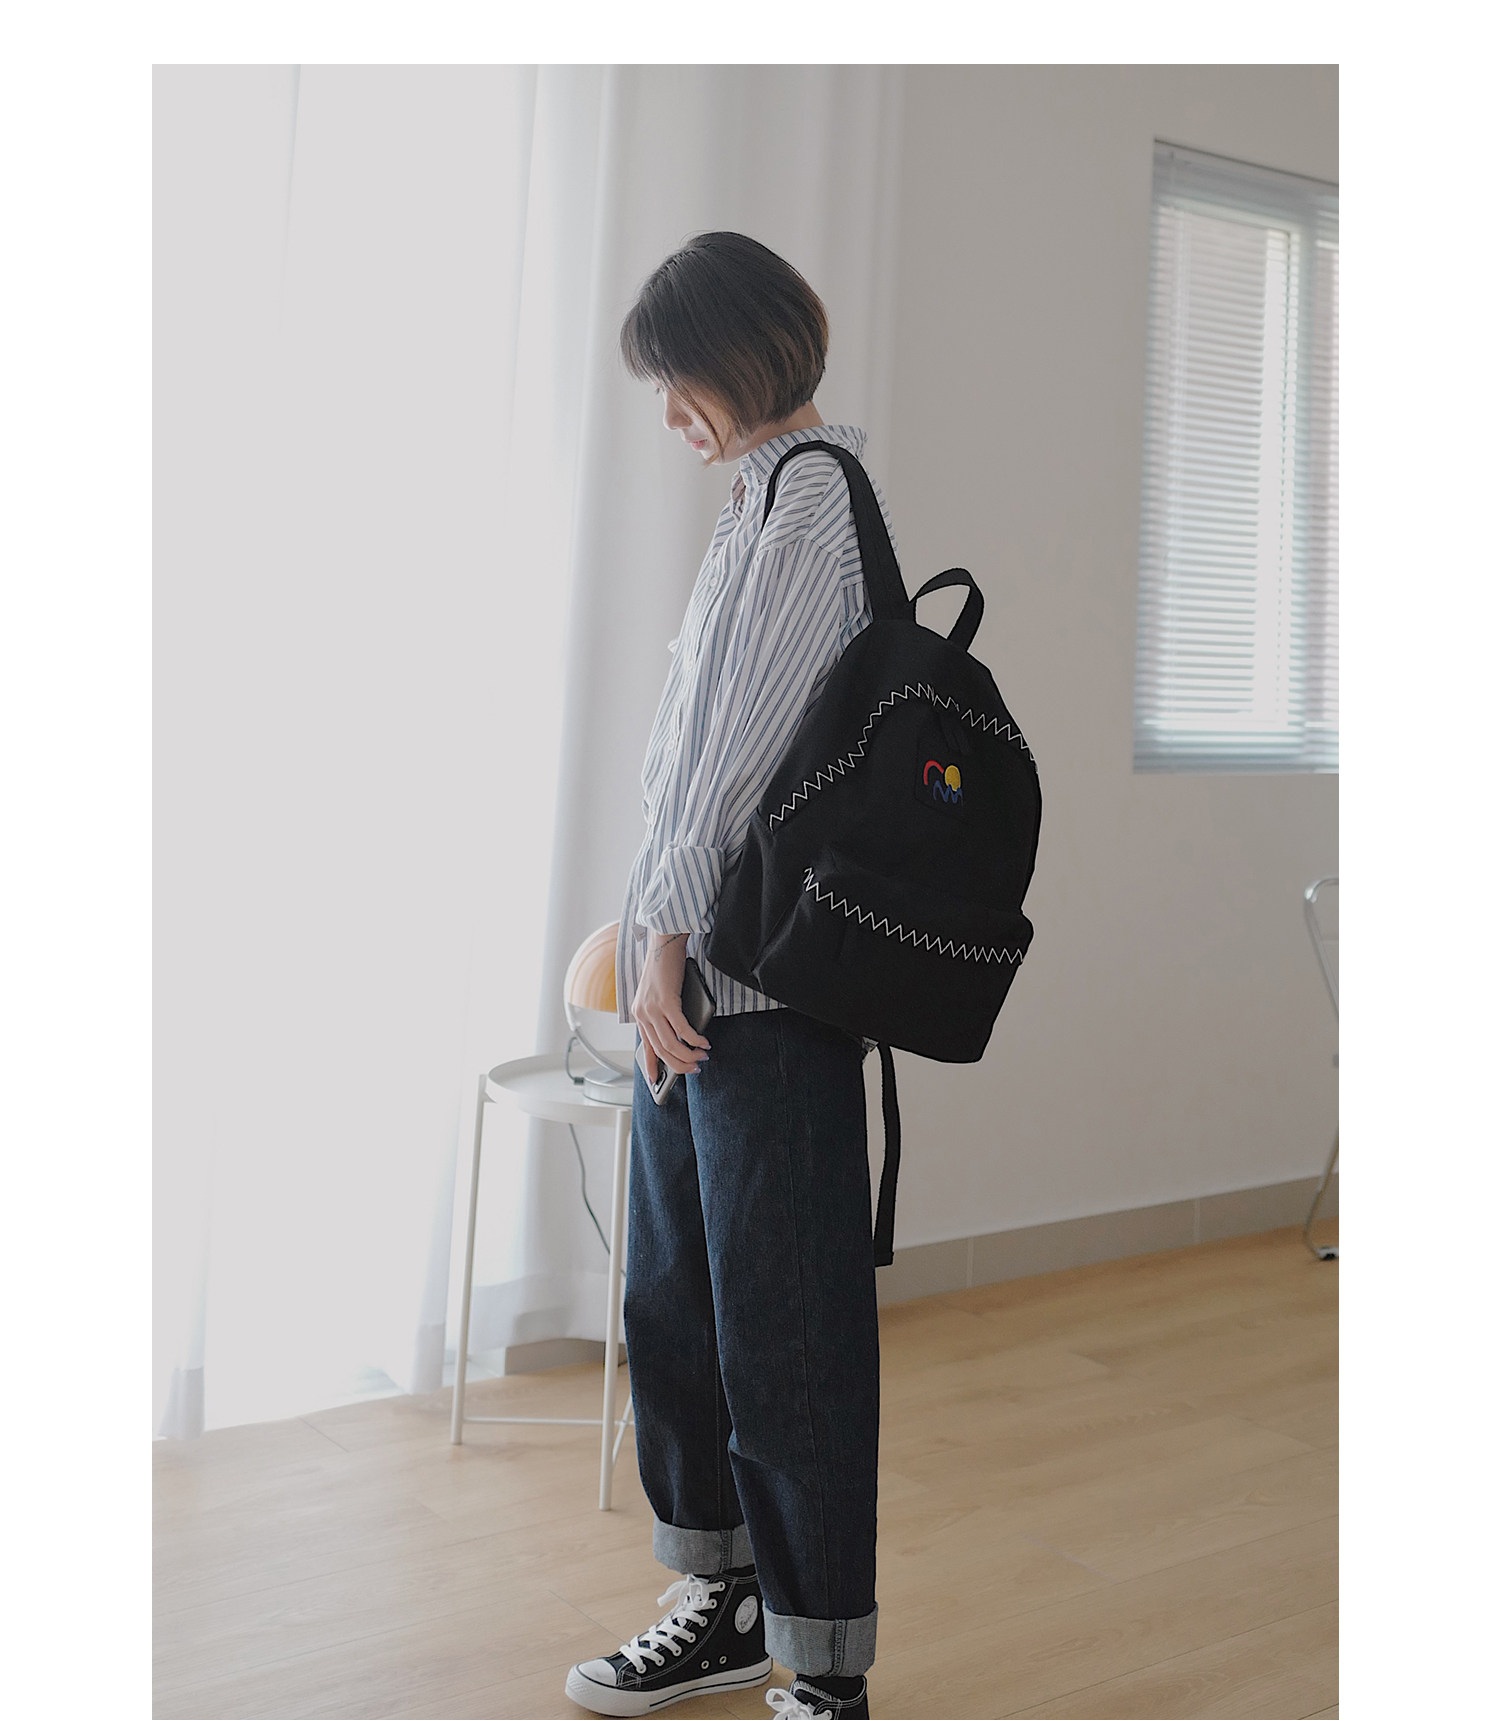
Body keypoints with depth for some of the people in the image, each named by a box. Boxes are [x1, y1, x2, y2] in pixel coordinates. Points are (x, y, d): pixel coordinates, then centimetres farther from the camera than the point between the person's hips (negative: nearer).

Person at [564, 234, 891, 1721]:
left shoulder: (815, 495, -8)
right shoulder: (764, 496, 20)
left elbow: (742, 734, -15)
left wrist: (670, 929, -14)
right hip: (697, 974, 10)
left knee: (782, 1321, -4)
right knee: (674, 1300, 15)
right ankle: (728, 1601, 29)